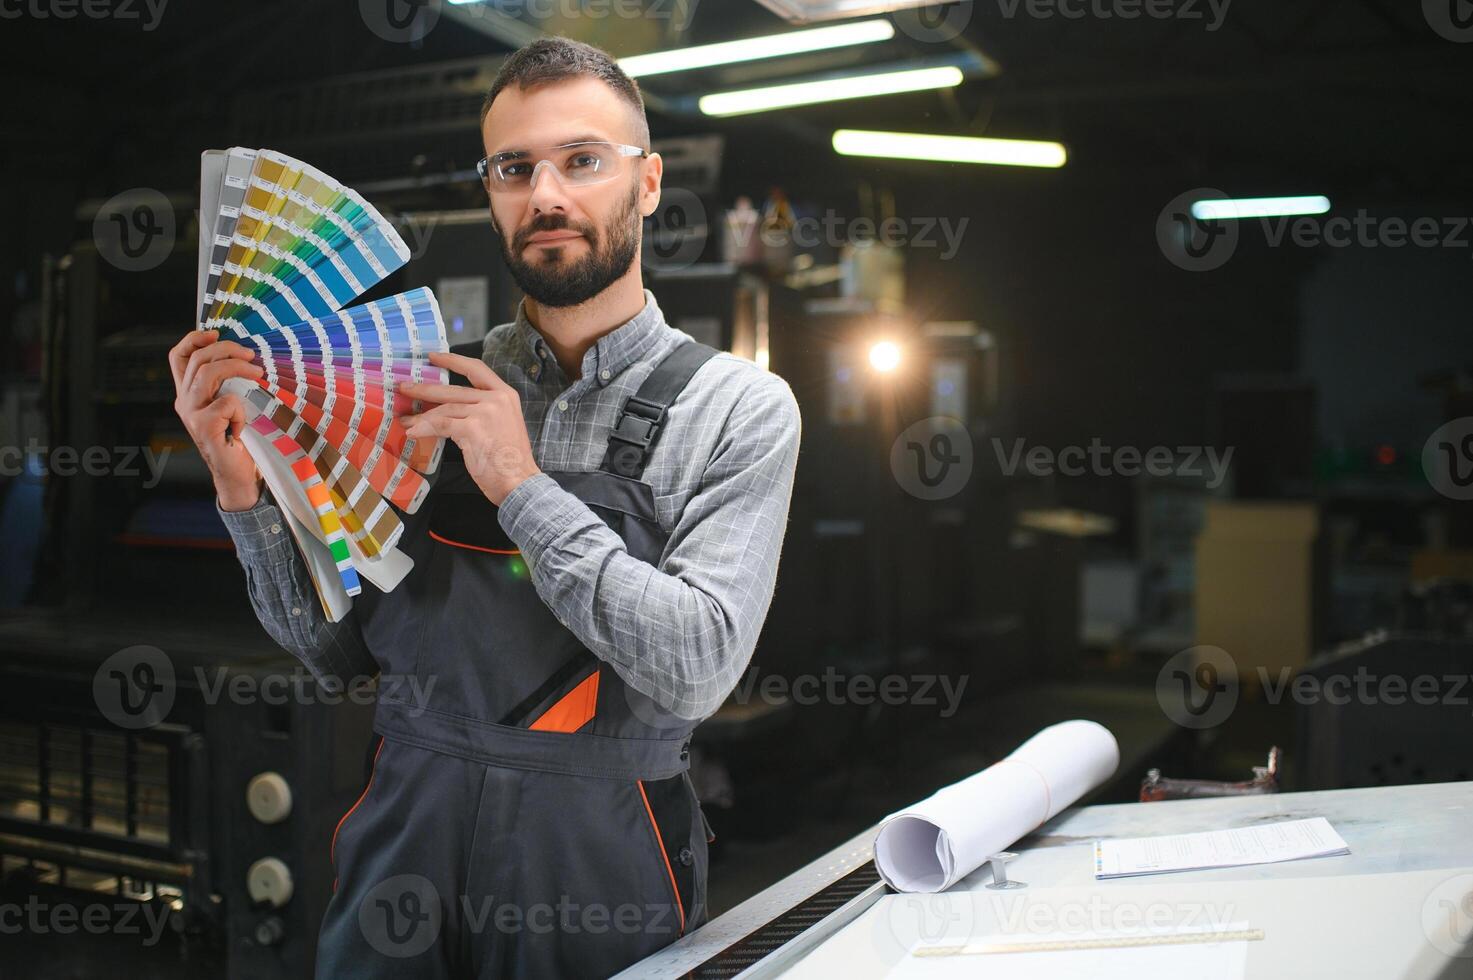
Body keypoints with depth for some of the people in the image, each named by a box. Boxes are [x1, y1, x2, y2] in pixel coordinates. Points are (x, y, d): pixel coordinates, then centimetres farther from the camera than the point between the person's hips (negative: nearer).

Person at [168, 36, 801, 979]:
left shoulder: (741, 407, -9)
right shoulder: (434, 384, 1)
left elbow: (697, 668, -19)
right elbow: (337, 647, 4)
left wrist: (523, 489, -20)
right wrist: (246, 491, -10)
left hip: (596, 862, -2)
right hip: (406, 829, 3)